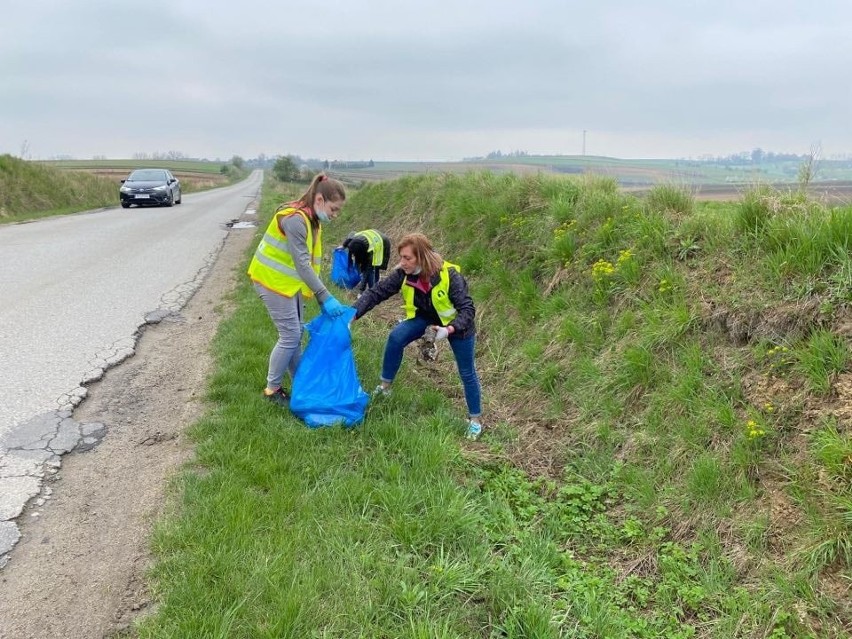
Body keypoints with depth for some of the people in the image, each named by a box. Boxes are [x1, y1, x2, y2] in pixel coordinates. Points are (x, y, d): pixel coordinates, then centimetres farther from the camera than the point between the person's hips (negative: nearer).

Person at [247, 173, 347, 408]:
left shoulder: (312, 220, 6)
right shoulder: (295, 219, -24)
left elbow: (312, 261, 6)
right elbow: (302, 264, -27)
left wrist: (323, 297, 2)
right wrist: (325, 297, -27)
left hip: (291, 282, 9)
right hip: (274, 281, -9)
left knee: (295, 334, 13)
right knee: (290, 336, -6)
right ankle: (272, 389, 8)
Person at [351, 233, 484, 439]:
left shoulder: (449, 275, -35)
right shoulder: (403, 274, -24)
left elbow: (467, 309, -32)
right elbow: (376, 292, -21)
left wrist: (450, 329, -48)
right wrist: (353, 314, -33)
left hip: (456, 323, -3)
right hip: (424, 317, 4)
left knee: (466, 372, 4)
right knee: (396, 337, -21)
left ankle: (475, 419, 23)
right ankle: (385, 386, -2)